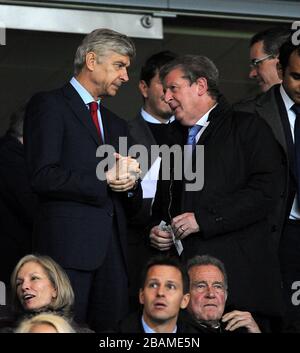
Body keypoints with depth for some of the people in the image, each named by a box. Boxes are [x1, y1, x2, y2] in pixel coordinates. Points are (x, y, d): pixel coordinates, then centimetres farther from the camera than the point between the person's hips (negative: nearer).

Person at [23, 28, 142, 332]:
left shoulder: (117, 124, 26)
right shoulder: (48, 105, 3)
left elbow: (133, 205, 24)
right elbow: (43, 177, -11)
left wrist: (129, 184, 1)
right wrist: (105, 181, -8)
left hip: (112, 250, 7)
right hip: (67, 247, -7)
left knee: (111, 327, 1)